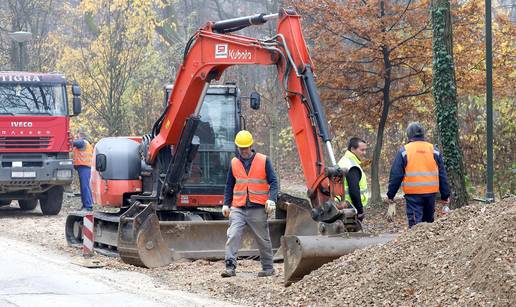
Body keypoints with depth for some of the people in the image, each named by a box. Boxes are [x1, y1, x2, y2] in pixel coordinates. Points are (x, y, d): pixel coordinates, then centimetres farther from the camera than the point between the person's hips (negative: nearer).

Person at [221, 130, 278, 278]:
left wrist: (271, 199, -15)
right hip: (238, 208, 2)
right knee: (233, 236, -14)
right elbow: (229, 185, 18)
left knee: (263, 239, 8)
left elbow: (273, 182, 0)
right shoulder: (234, 163, 9)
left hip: (257, 208, -2)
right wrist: (226, 204, 10)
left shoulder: (263, 161, 0)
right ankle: (230, 267, -16)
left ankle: (268, 267, 21)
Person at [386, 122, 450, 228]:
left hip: (413, 194, -3)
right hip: (431, 193, 3)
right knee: (429, 222, 17)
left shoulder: (404, 151, 1)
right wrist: (445, 196, 14)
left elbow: (395, 176, 0)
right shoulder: (434, 150, 9)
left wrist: (391, 198, 4)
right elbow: (442, 176, 9)